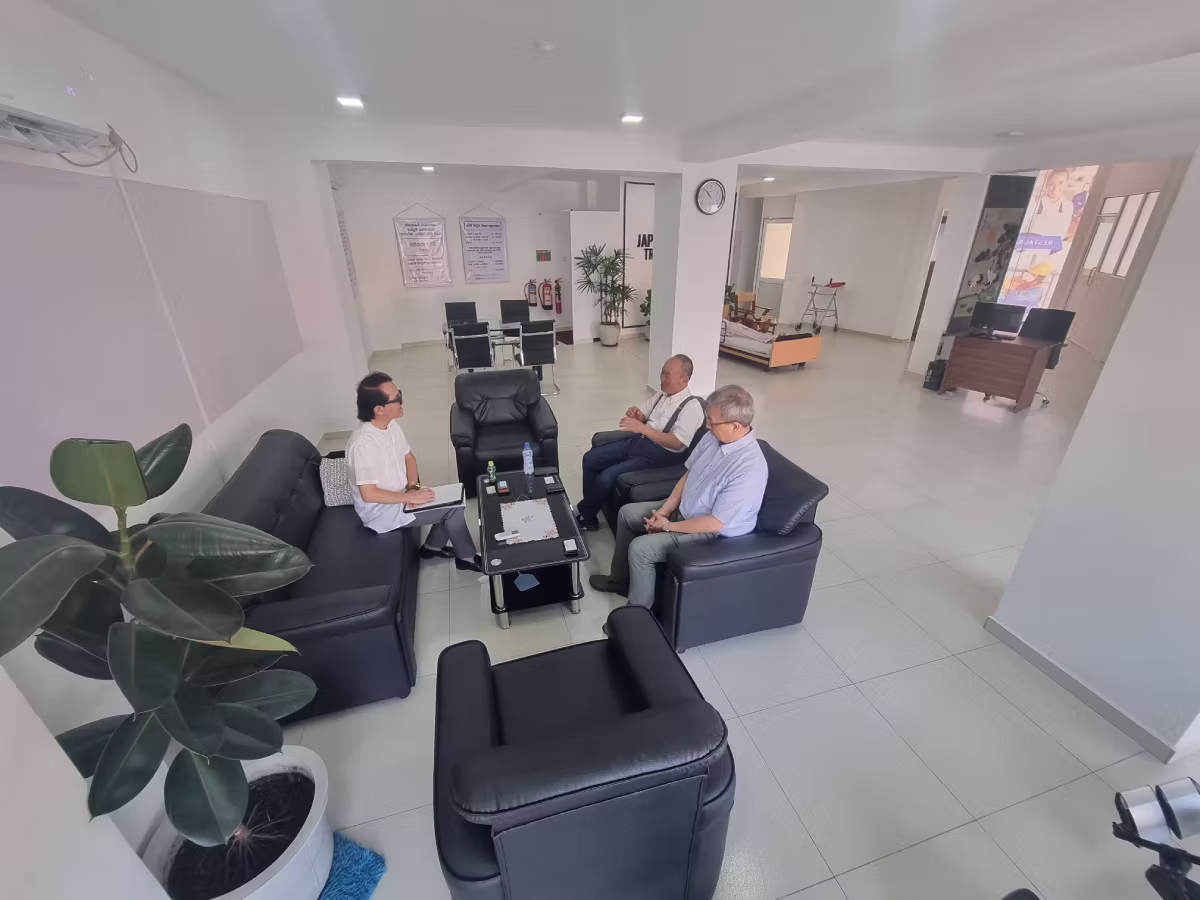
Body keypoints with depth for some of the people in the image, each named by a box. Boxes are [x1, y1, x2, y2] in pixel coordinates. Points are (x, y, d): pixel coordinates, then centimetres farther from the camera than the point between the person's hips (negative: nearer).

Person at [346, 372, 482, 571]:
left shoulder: (392, 425, -5)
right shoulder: (363, 444, -31)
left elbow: (408, 457, 9)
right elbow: (368, 494, -29)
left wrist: (413, 486, -7)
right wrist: (410, 497, -23)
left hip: (398, 496, 8)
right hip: (381, 511, -8)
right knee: (454, 508, -11)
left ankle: (433, 546, 21)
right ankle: (466, 557, 9)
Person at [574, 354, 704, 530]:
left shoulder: (692, 406, -16)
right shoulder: (662, 394, 9)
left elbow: (677, 443, -25)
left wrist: (643, 428, -32)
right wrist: (635, 414, -9)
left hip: (658, 455, -9)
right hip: (638, 442, 9)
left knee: (606, 477, -21)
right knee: (590, 458, 1)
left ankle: (583, 515, 4)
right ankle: (590, 508, 10)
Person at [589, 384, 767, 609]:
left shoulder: (749, 468, -33)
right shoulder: (714, 436, -9)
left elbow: (716, 523, -28)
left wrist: (668, 526, -17)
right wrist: (663, 510, -4)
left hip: (712, 533, -9)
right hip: (683, 510, 9)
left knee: (640, 548, -19)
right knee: (627, 513, 10)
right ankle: (620, 579, 28)